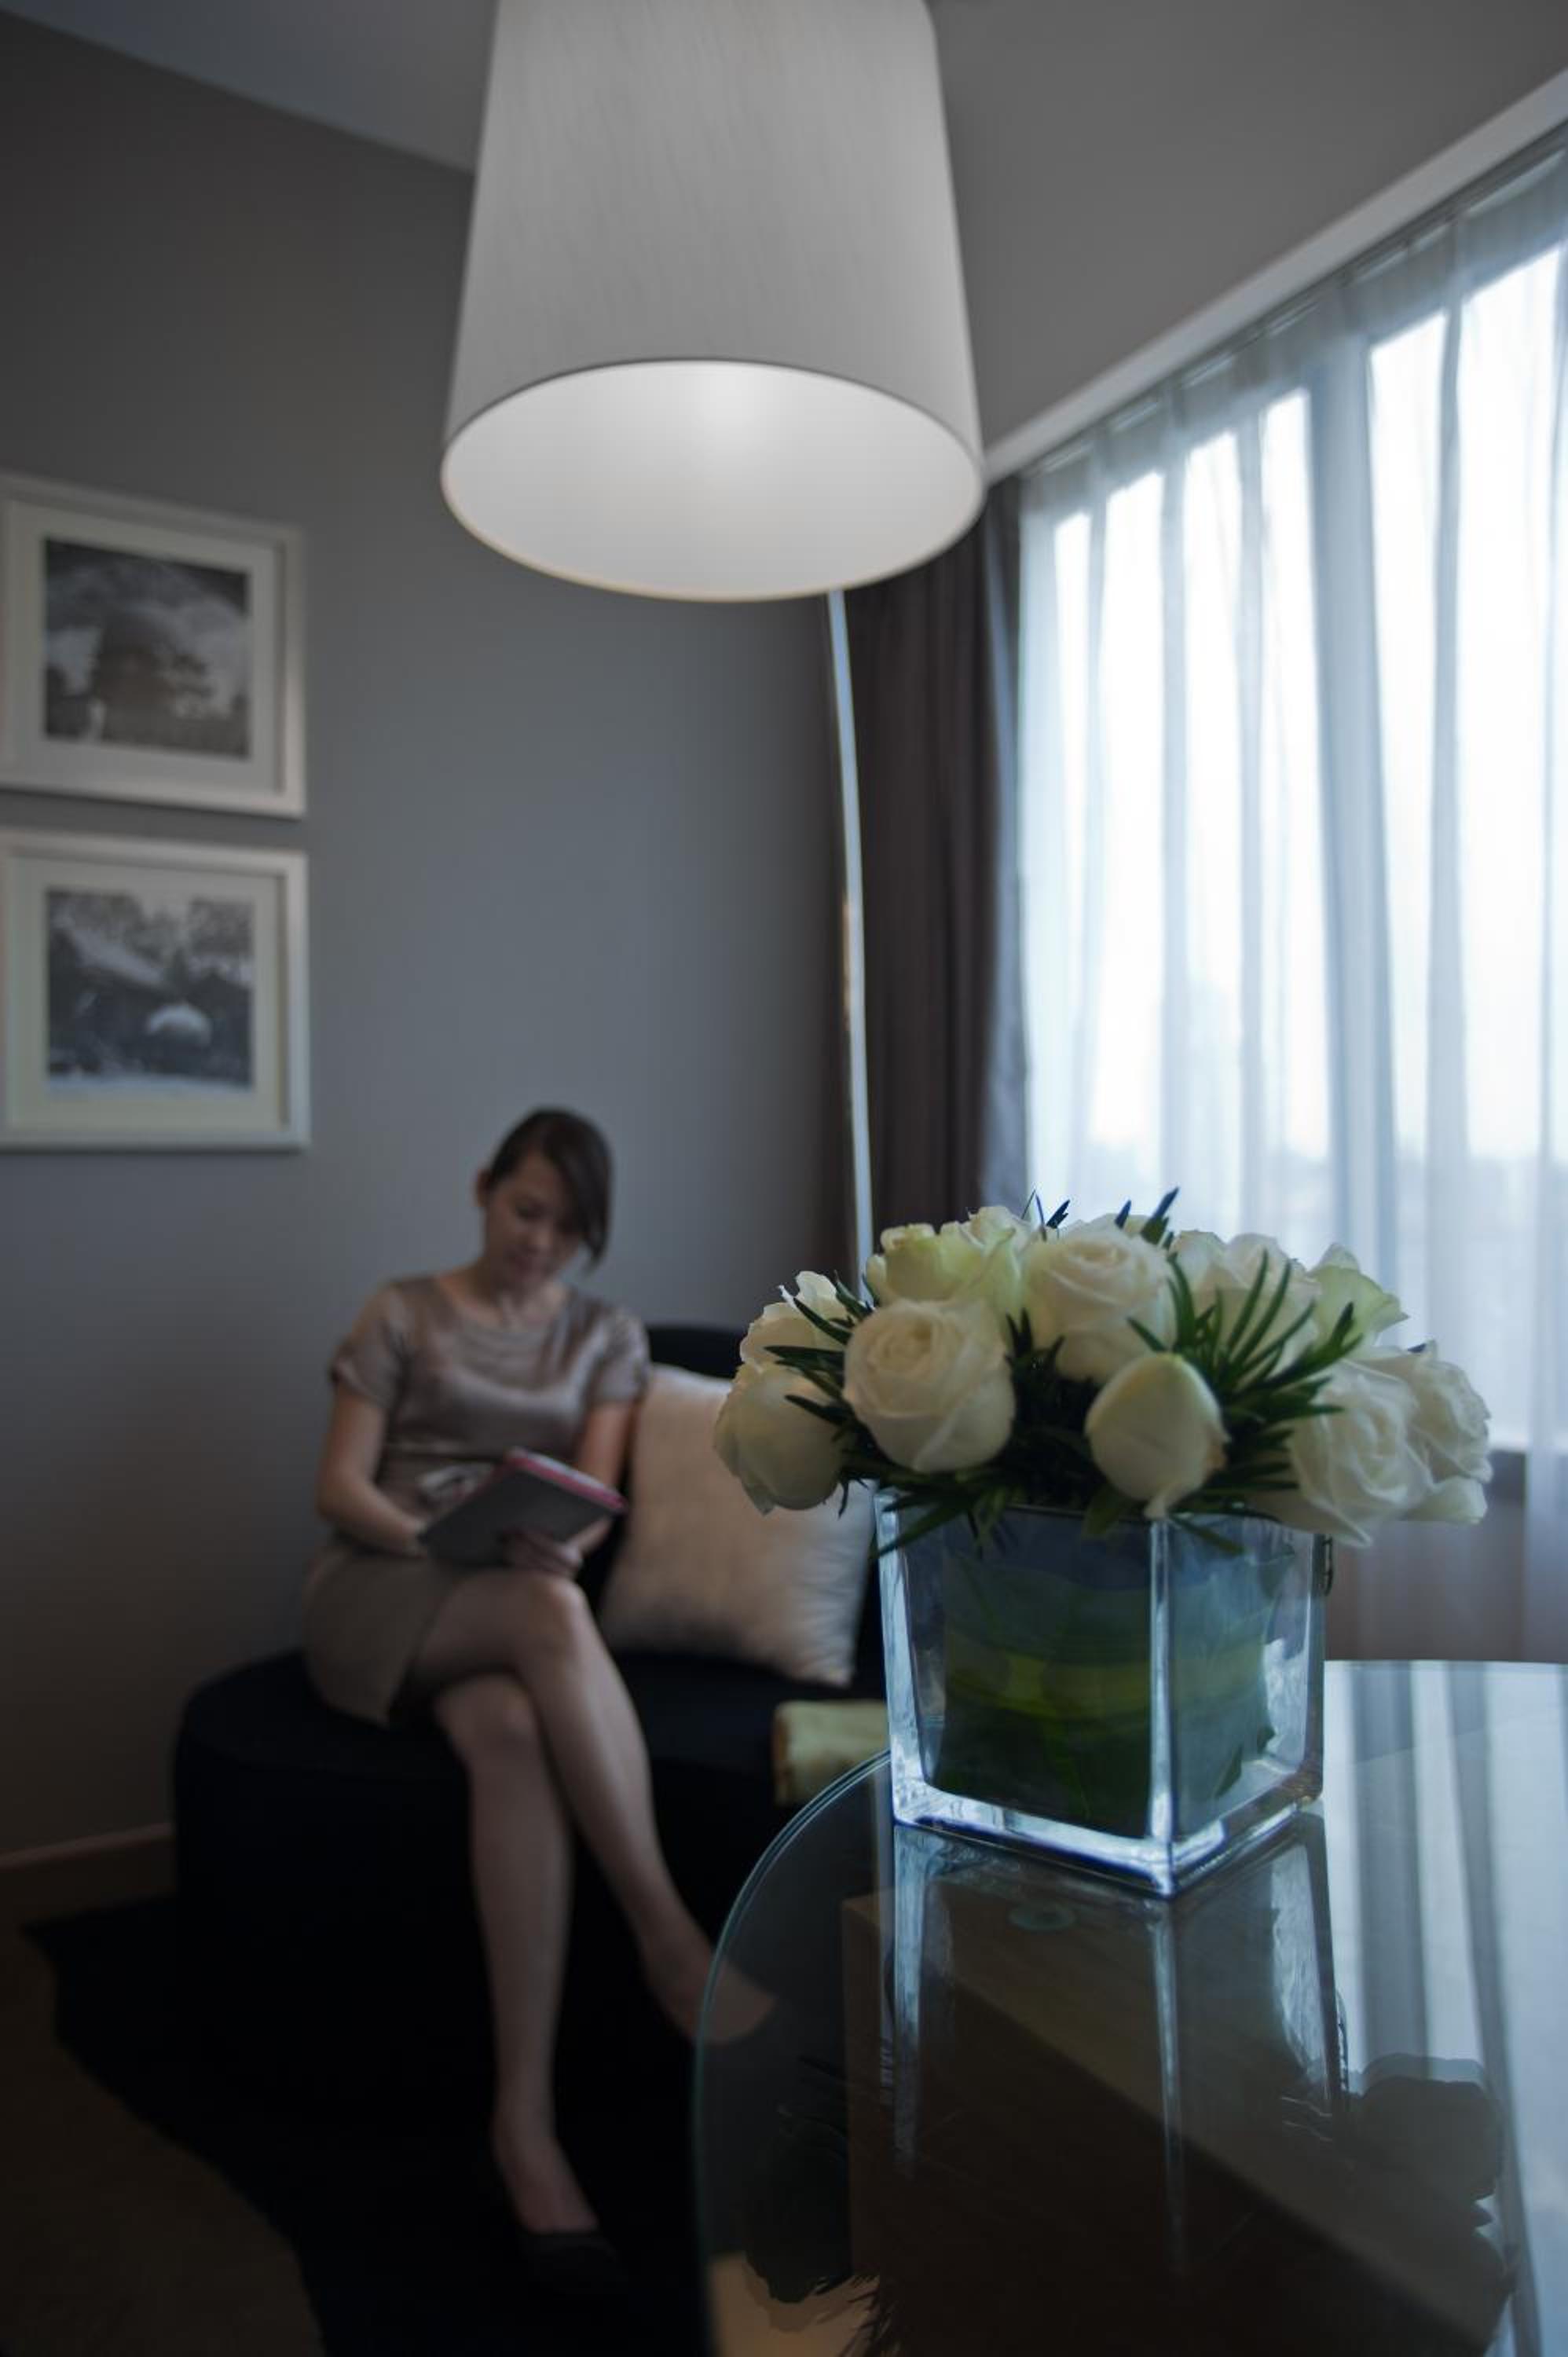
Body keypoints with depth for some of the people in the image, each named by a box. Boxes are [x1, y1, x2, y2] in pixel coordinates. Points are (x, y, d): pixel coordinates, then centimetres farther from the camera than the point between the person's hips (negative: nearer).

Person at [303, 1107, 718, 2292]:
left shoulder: (607, 1336, 16)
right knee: (552, 1614, -38)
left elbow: (595, 1496, 5)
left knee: (514, 1733, -37)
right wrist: (431, 1533, -17)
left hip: (521, 1603, 2)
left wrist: (560, 1542, -20)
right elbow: (339, 1487, 3)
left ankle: (526, 2115, -37)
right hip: (380, 1594, -2)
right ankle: (671, 1934, -35)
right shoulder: (402, 1315, 11)